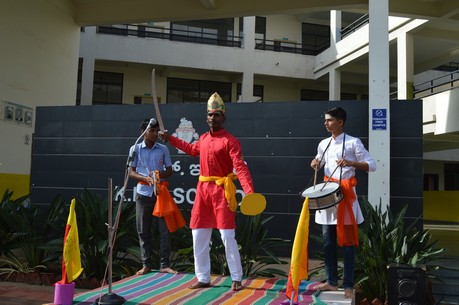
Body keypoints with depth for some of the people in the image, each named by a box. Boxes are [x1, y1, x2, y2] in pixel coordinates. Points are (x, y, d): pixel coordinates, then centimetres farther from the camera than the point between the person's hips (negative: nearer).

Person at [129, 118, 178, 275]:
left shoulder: (163, 149, 5)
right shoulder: (135, 149, 3)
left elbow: (169, 171, 7)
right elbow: (131, 172, 1)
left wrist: (159, 175, -14)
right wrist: (146, 178, -17)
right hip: (143, 193, 0)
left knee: (164, 229, -1)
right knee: (143, 231, 5)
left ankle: (164, 264, 8)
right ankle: (146, 264, 17)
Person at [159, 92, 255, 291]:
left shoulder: (230, 140, -11)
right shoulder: (203, 139, 11)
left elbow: (240, 166, -22)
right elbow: (192, 150, 34)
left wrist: (249, 191, -35)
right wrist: (170, 139, 35)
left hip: (222, 191, -7)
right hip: (203, 189, 7)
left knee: (227, 236, -5)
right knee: (198, 236, 9)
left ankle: (236, 279, 10)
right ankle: (203, 278, 22)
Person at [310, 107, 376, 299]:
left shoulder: (353, 142, -5)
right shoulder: (323, 144, 12)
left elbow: (372, 165, -6)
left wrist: (351, 163, -21)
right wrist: (315, 163, 5)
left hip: (345, 195, -6)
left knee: (347, 242, 0)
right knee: (328, 241, 9)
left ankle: (348, 285, 8)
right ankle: (331, 281, 20)